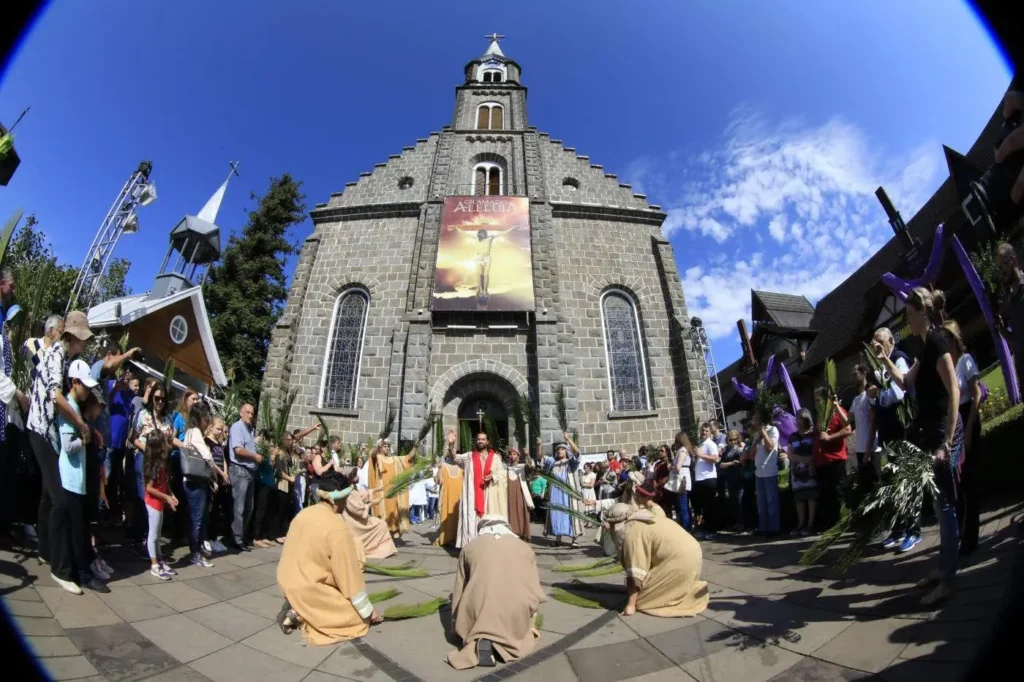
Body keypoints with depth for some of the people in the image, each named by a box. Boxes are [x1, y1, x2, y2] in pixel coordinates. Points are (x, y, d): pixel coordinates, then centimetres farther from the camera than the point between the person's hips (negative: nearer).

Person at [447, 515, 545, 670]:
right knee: (524, 635, 30)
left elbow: (459, 590, 21)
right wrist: (529, 624, 35)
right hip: (517, 612, 1)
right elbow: (534, 589, 23)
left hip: (480, 608, -1)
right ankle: (507, 640, 0)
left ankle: (480, 641, -3)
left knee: (468, 629, 29)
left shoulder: (470, 546, 17)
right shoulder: (525, 548, 20)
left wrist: (456, 626, 34)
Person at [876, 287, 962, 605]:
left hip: (943, 430, -10)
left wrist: (946, 442, -24)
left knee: (944, 503, -3)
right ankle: (944, 569, 26)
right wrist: (884, 360, 18)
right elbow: (906, 382, 27)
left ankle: (948, 581, 7)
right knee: (938, 502, 15)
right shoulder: (925, 347, 14)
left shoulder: (937, 343, -15)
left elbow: (954, 392, -22)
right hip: (931, 430, 10)